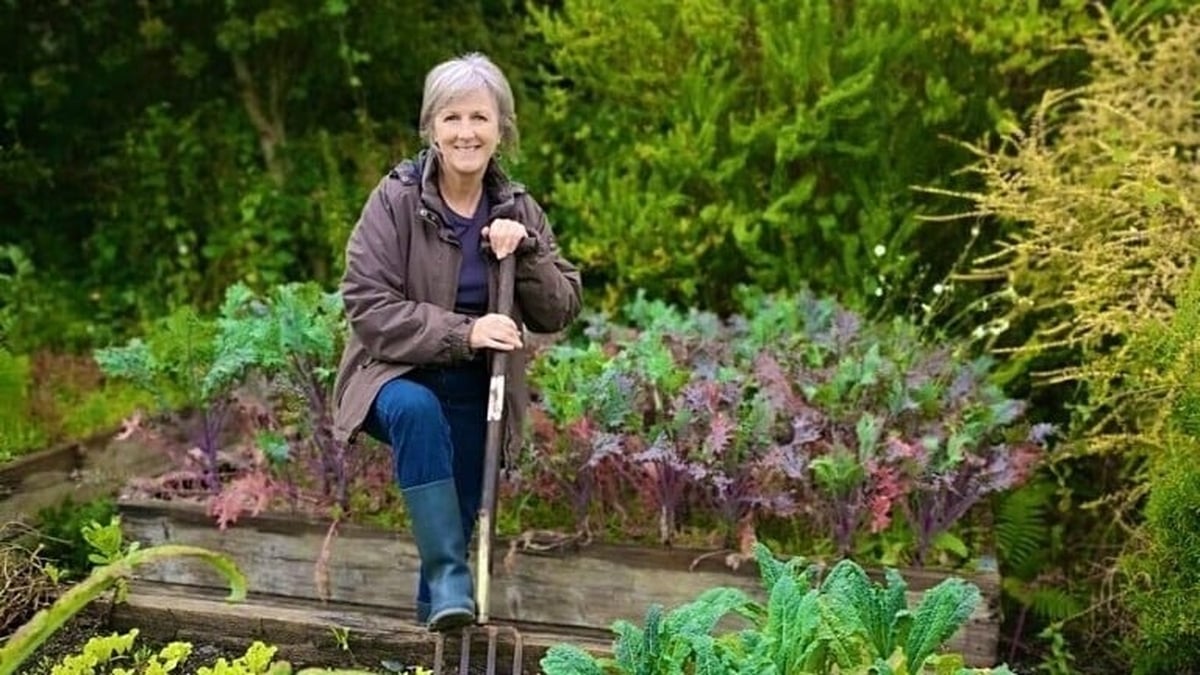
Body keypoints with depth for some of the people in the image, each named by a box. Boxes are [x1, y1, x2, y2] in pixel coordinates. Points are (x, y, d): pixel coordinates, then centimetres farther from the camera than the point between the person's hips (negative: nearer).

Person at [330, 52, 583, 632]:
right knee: (416, 409, -36)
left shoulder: (518, 209, 1)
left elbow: (560, 312, 1)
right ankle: (449, 578, -30)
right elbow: (367, 306, -17)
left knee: (464, 515, 3)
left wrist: (524, 253, -18)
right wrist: (463, 333, -27)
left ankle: (435, 603, 31)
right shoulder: (395, 199, -12)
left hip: (476, 390, 4)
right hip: (396, 373, -4)